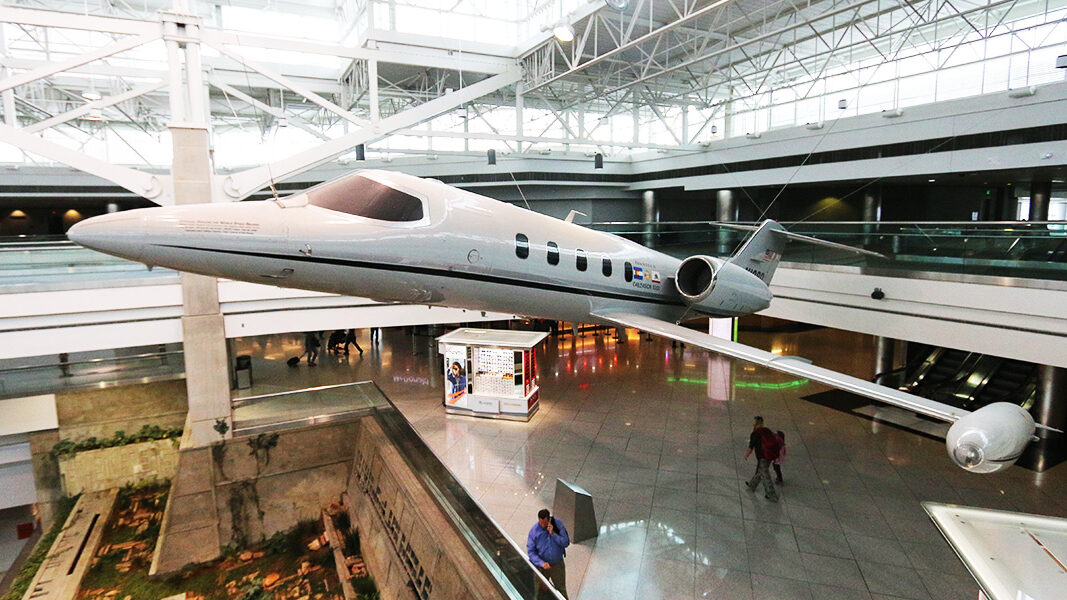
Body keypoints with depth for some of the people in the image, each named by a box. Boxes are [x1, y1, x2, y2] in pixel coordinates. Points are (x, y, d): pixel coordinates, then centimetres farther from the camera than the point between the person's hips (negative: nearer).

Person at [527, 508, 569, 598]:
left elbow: (566, 542, -15)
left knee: (561, 590, 15)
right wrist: (541, 563, -26)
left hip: (558, 565, 0)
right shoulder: (534, 530, -16)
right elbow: (531, 551, -13)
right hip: (541, 566, 0)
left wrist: (553, 534, -27)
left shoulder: (558, 524, -15)